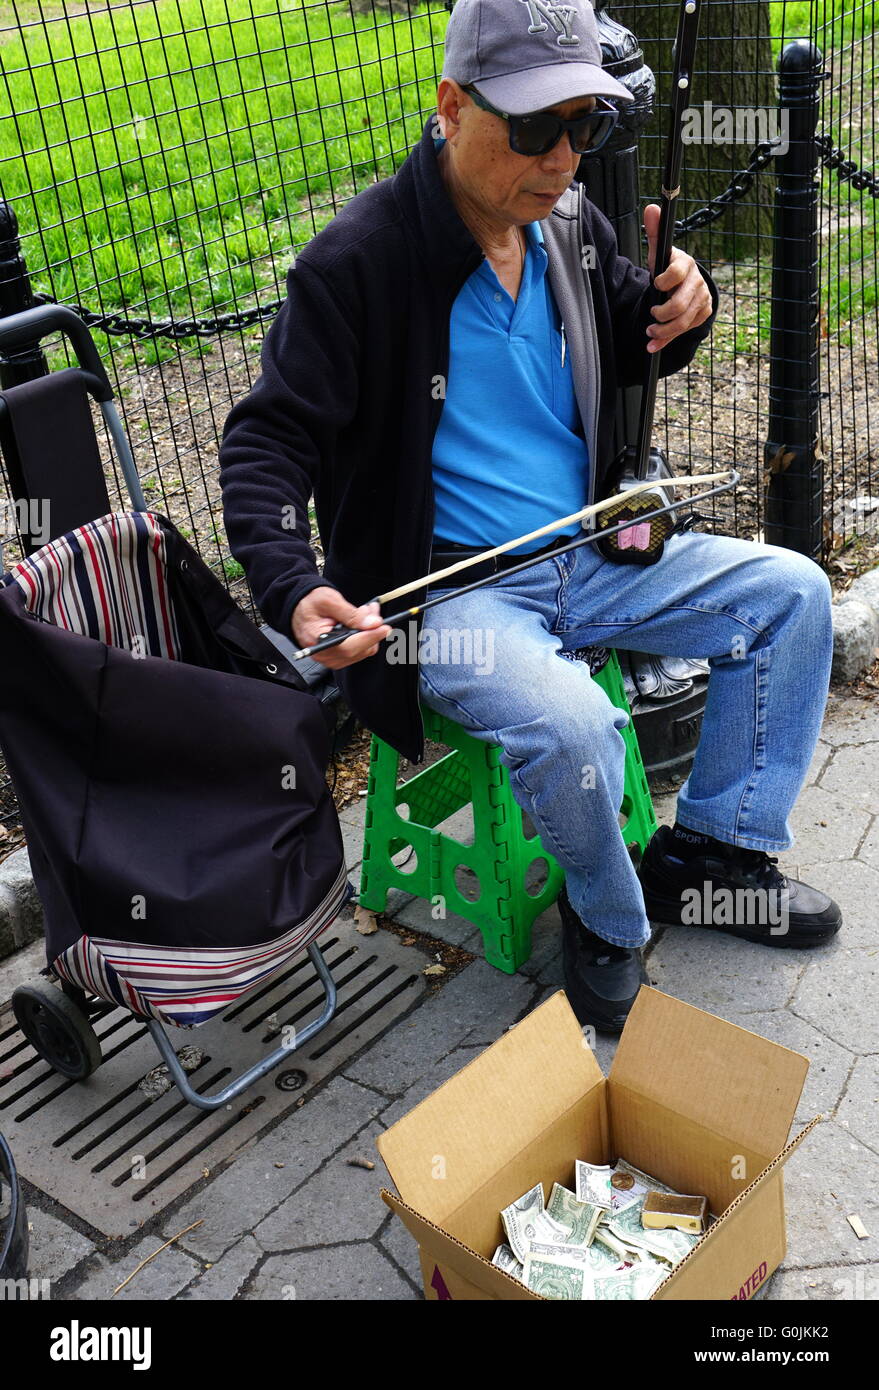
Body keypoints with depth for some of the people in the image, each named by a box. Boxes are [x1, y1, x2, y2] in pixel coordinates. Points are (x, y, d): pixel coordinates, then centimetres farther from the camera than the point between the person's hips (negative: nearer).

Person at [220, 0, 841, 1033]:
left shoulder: (570, 223, 5)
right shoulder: (359, 261, -16)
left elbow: (631, 347, 22)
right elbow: (267, 440, -14)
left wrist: (682, 303, -3)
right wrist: (293, 588, -31)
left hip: (591, 554, 7)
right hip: (453, 591, -7)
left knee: (792, 593, 0)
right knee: (572, 725, -34)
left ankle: (706, 856, 12)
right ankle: (607, 918, 1)